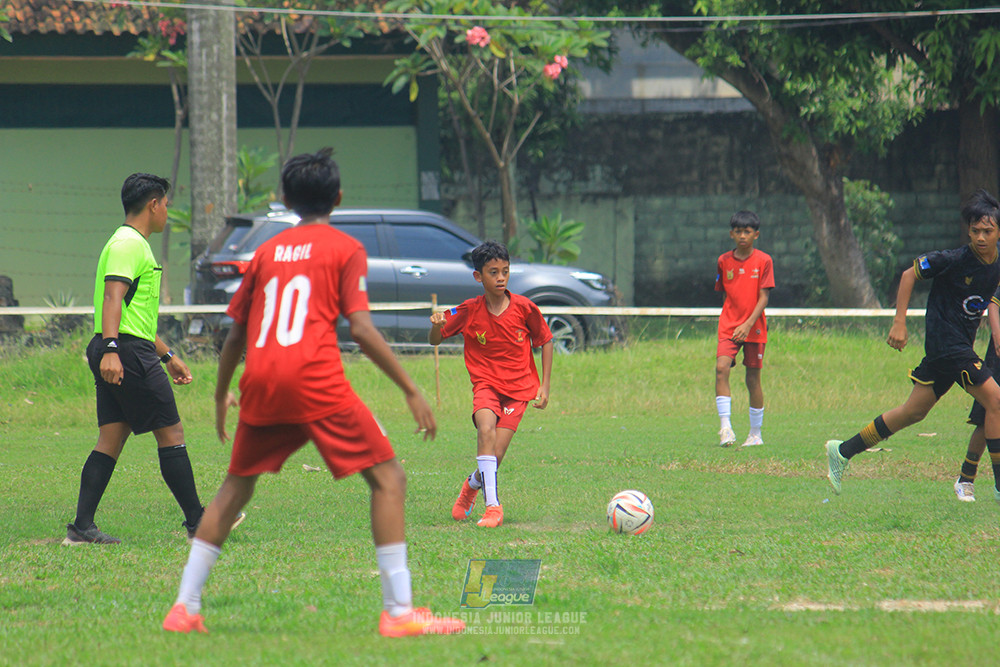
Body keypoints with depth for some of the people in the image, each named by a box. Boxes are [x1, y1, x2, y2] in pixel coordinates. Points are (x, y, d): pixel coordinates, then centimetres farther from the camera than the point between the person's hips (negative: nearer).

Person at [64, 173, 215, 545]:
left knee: (110, 440, 4)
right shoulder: (128, 244, -10)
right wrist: (111, 348, -34)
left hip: (115, 357, 10)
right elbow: (112, 297, -23)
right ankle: (197, 521, 2)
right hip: (129, 354, -10)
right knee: (170, 434, -3)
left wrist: (167, 355, 35)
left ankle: (82, 527, -1)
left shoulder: (133, 245, 24)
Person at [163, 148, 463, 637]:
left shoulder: (268, 251, 20)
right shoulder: (345, 248, 7)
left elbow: (236, 334, 24)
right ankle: (398, 611, -9)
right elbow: (361, 329, -4)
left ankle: (184, 607, 17)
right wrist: (411, 391, -3)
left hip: (261, 380, 5)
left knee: (236, 486, 21)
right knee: (387, 479, 2)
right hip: (316, 380, -5)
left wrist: (221, 395, 38)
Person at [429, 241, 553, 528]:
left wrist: (544, 386, 4)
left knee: (495, 455, -9)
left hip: (519, 388, 0)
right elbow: (434, 340, 0)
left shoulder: (524, 308, -7)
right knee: (486, 428, -31)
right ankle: (492, 505, -32)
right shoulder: (469, 311, -7)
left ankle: (472, 484, 27)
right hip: (486, 384, 0)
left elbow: (545, 341, 8)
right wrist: (436, 325, -24)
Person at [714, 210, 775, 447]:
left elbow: (763, 297, -8)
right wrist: (730, 321, 9)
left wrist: (748, 325, -18)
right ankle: (725, 427, -22)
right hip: (729, 326, 2)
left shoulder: (763, 261, -3)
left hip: (754, 327, -2)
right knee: (721, 368, -19)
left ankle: (756, 434, 16)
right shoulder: (724, 261, 6)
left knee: (753, 378, 4)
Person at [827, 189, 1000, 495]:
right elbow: (910, 274, -9)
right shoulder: (955, 260, -16)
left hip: (961, 347, 8)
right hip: (945, 341, -8)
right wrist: (899, 323, -13)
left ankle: (843, 451, 20)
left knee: (914, 412, 11)